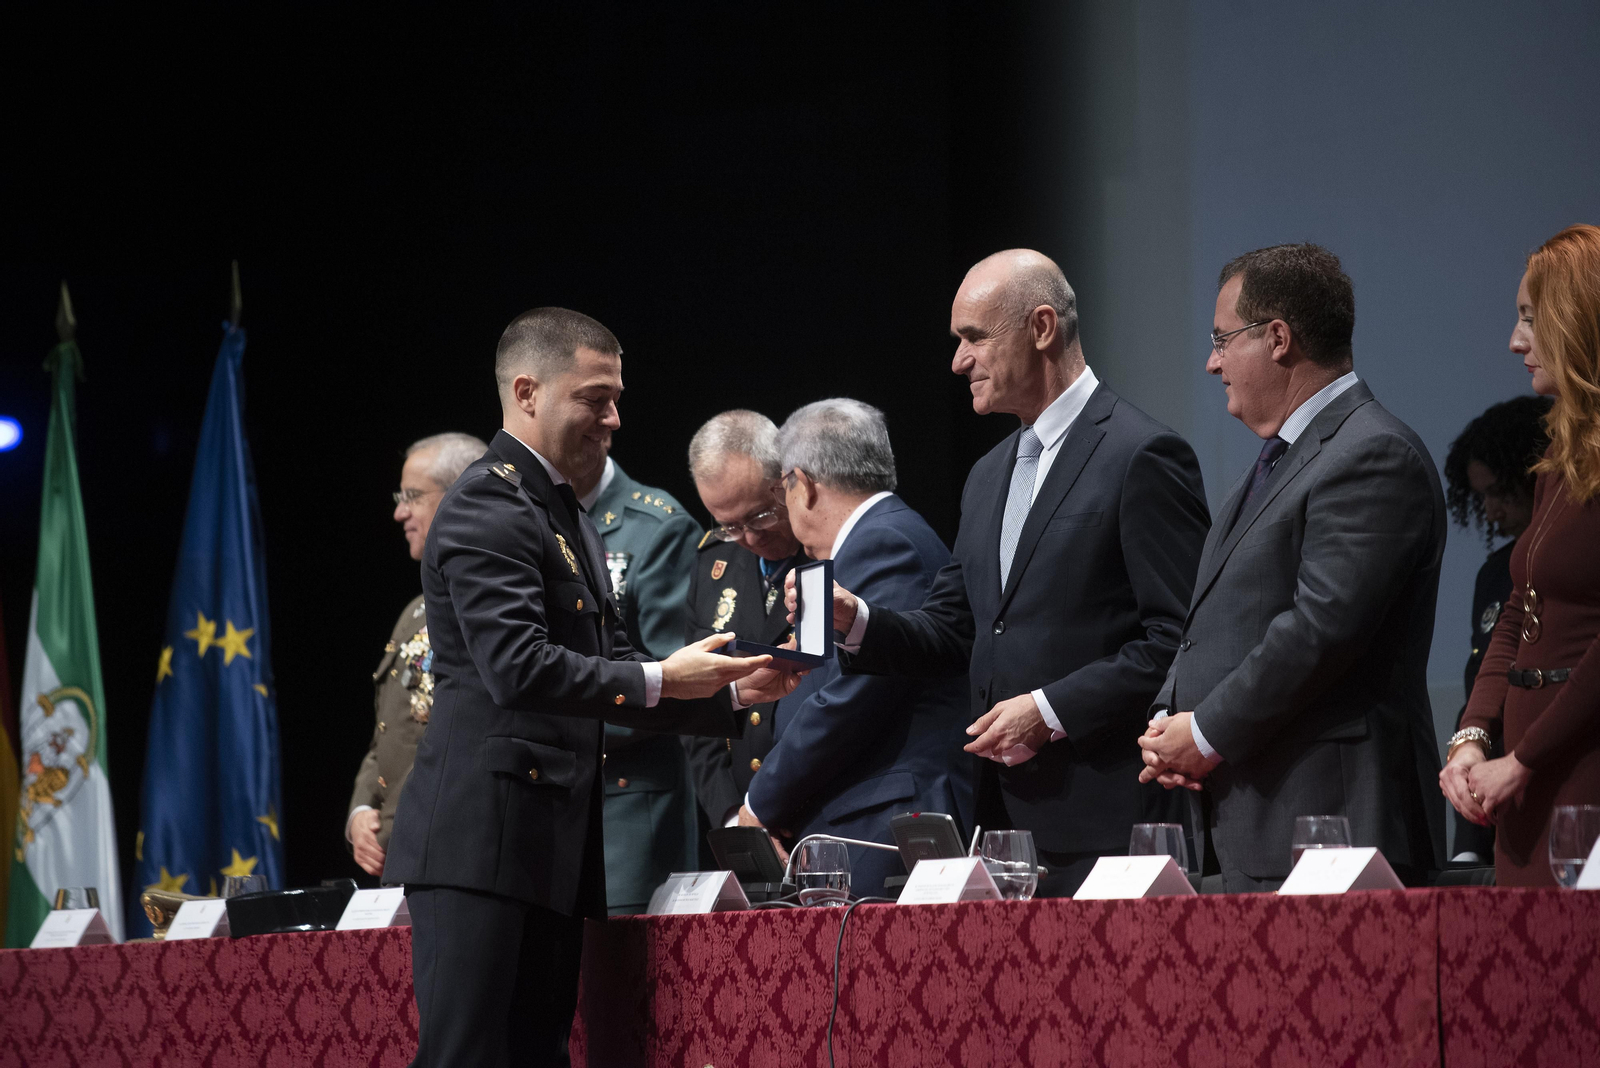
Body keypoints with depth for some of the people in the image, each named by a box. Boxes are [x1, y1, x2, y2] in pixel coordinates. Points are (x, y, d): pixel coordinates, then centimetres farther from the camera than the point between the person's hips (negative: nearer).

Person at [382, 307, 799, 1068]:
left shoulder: (566, 516, 23)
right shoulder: (488, 509, -10)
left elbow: (602, 673, 23)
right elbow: (518, 668, -22)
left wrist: (730, 692, 11)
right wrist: (656, 682, -18)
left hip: (550, 844, 10)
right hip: (483, 836, -10)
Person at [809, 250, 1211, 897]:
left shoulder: (1143, 455, -8)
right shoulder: (988, 477, 20)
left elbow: (1181, 637, -13)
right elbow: (952, 632, 20)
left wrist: (1052, 710, -16)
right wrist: (855, 620, 1)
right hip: (1003, 818, 8)